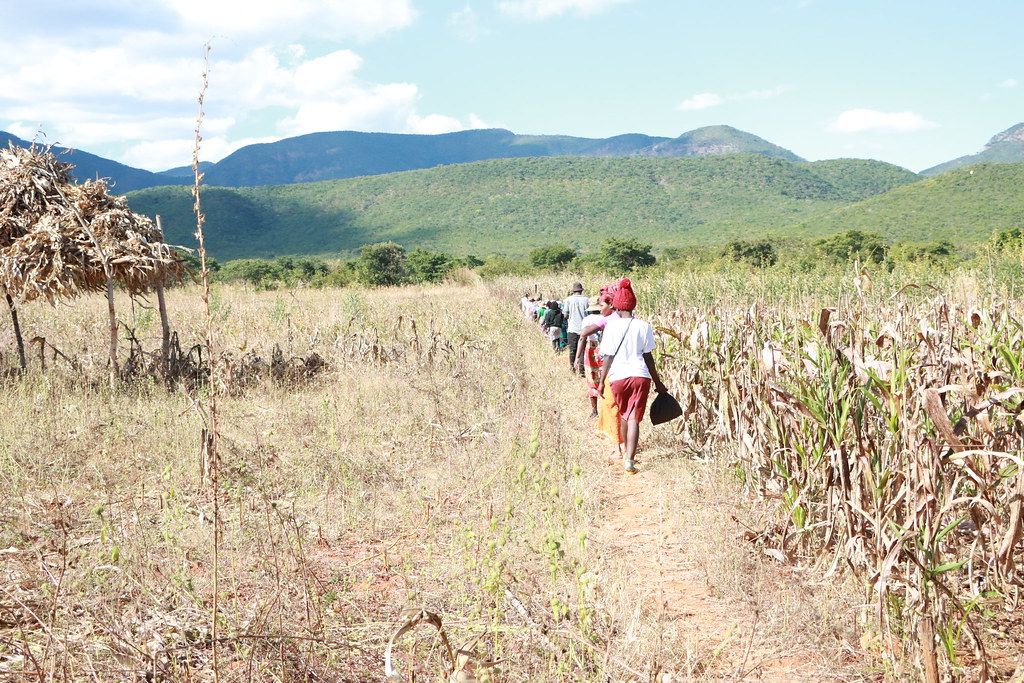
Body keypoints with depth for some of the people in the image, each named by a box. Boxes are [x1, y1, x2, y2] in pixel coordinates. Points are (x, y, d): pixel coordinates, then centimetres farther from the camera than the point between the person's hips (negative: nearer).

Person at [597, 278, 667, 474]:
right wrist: (657, 382, 11)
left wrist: (602, 381, 6)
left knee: (624, 416, 20)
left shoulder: (612, 326, -3)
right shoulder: (644, 326, 1)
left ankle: (627, 454, 35)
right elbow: (648, 357, 3)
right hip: (640, 375, 0)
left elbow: (608, 357, -3)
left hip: (618, 377, 0)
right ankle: (630, 460, -13)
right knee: (633, 418, -1)